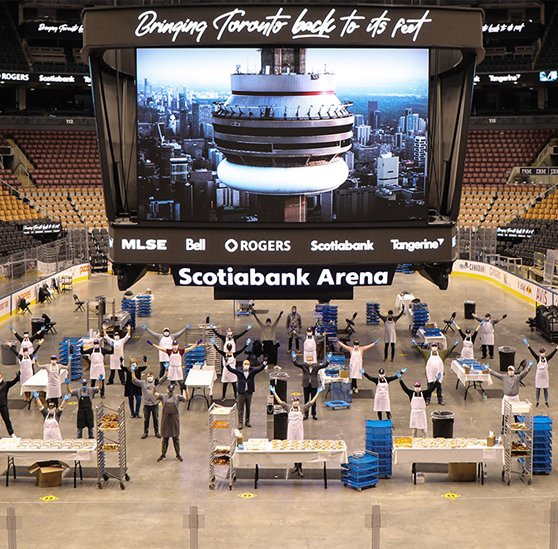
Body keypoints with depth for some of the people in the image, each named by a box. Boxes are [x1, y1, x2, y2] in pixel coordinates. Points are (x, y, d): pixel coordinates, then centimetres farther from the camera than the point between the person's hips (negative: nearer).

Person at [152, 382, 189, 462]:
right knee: (165, 437, 9)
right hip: (165, 419, 0)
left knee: (176, 438, 7)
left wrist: (185, 390, -27)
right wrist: (154, 386, -27)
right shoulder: (163, 397, 2)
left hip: (174, 419, 0)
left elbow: (187, 398, -10)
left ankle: (178, 454, 17)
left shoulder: (177, 397, 1)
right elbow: (154, 394, -10)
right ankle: (163, 455, 19)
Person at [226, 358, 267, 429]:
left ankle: (247, 421, 24)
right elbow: (231, 369, -3)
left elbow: (260, 369, 0)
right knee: (240, 408, 1)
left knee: (248, 408, 11)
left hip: (249, 392, 2)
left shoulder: (252, 371, 3)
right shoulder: (238, 371, -1)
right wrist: (226, 364, -17)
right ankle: (240, 423, 6)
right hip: (241, 392, -2)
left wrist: (264, 362, -14)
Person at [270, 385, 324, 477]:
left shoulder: (302, 408, 7)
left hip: (299, 429, -1)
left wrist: (318, 393, 4)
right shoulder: (289, 408, 7)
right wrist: (274, 392, 5)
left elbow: (311, 402, 7)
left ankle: (299, 469, -5)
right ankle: (296, 466, 19)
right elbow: (280, 401, 8)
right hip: (291, 429, 1)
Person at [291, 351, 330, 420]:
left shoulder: (316, 366, 0)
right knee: (306, 401, 9)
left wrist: (328, 359, -21)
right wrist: (294, 358, -30)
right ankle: (305, 415, 17)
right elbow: (296, 364, -12)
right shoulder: (304, 365, -1)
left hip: (314, 386, 0)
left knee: (313, 401, 7)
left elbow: (324, 365, -6)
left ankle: (314, 414, 17)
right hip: (306, 385, 0)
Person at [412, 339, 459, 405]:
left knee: (439, 387, 9)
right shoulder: (426, 353, 3)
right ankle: (427, 400, 15)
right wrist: (415, 345, -15)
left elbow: (449, 350, 9)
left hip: (438, 373, 2)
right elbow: (420, 350, -3)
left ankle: (440, 400, 20)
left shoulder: (442, 353, 9)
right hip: (430, 373, -2)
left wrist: (454, 345, 3)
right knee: (429, 387, 5)